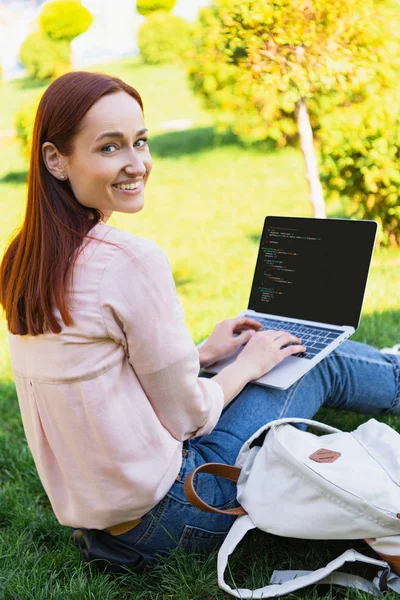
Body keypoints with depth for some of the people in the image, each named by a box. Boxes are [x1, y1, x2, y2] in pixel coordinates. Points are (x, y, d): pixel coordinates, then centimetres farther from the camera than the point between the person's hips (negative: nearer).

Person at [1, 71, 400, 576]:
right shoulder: (132, 262, -26)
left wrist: (207, 353, 13)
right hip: (159, 520, -7)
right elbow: (185, 416, -17)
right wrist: (248, 365, 2)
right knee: (320, 364, 10)